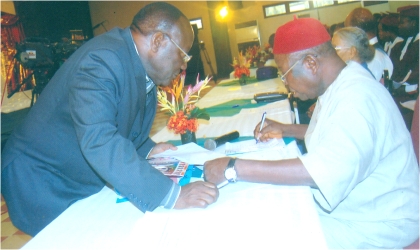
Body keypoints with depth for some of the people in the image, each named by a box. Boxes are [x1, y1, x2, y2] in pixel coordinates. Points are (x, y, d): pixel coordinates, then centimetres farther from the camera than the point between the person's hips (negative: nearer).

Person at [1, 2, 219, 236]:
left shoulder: (140, 67, 0)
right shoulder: (102, 60, -28)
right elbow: (98, 141, -41)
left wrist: (147, 148, -1)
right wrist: (171, 194, -41)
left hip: (86, 181, 8)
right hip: (43, 180, -8)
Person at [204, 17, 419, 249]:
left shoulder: (357, 98, -28)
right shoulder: (341, 86, 4)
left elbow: (322, 171, -39)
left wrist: (234, 169, -36)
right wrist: (286, 130, 8)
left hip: (376, 226, -9)